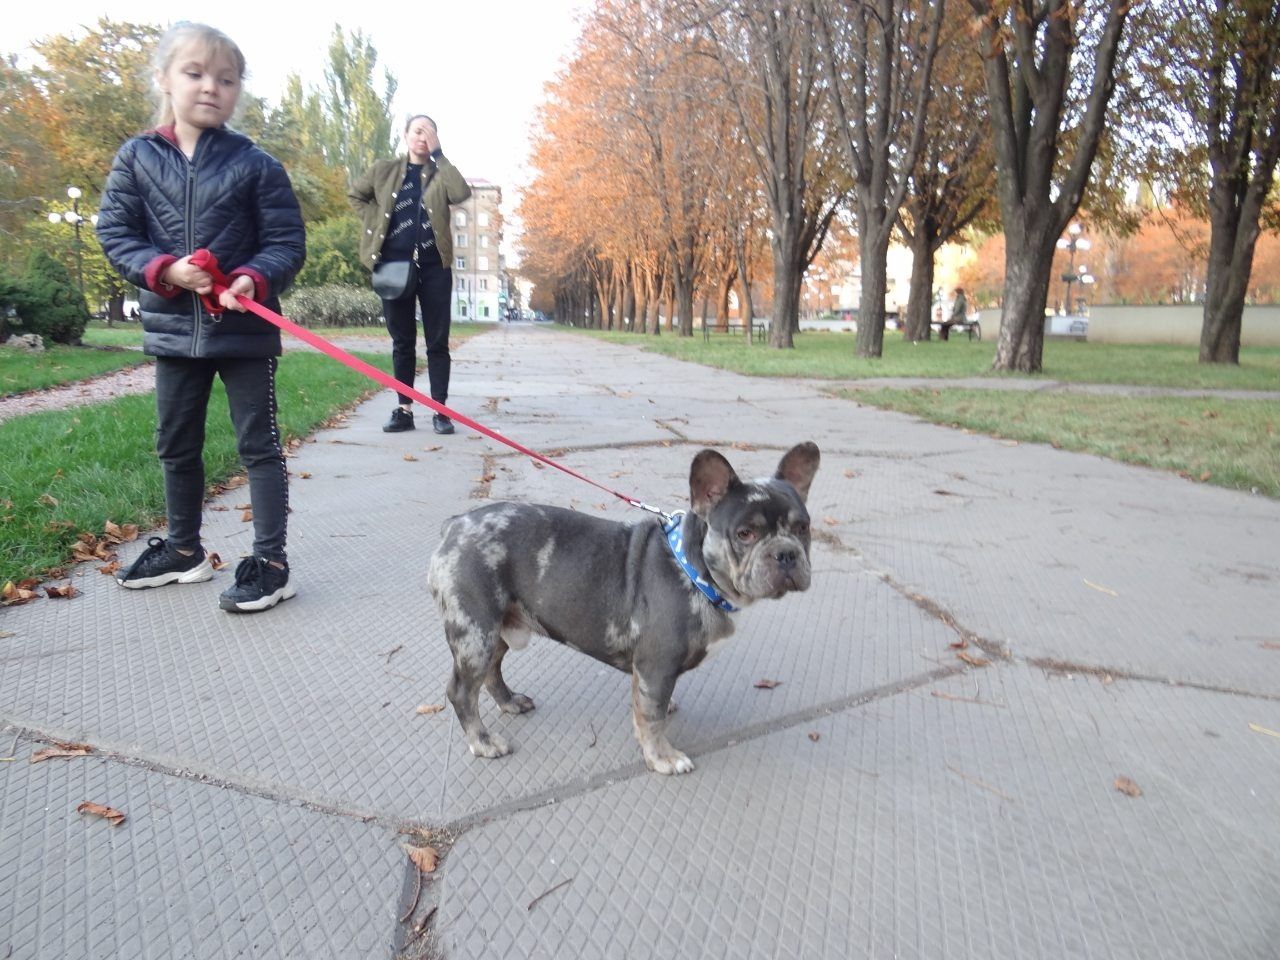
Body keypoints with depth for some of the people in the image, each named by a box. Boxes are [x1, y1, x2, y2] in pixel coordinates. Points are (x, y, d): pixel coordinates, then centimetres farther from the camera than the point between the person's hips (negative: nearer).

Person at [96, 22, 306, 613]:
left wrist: (253, 280, -23)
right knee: (176, 446, 15)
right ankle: (183, 549, 33)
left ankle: (270, 562, 7)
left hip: (245, 328, -4)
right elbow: (115, 233, 3)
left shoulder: (255, 164, -3)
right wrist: (164, 271, -15)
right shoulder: (136, 158, 3)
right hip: (173, 328, 4)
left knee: (259, 444, 0)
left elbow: (287, 242, -5)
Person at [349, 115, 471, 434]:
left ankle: (440, 411, 3)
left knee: (437, 341, 0)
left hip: (434, 267, -1)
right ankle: (404, 409, 10)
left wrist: (437, 153, -11)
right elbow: (355, 195, 21)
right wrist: (376, 222, 5)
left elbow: (461, 193, -13)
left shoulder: (441, 173, 7)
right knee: (402, 341, 5)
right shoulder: (385, 170, 10)